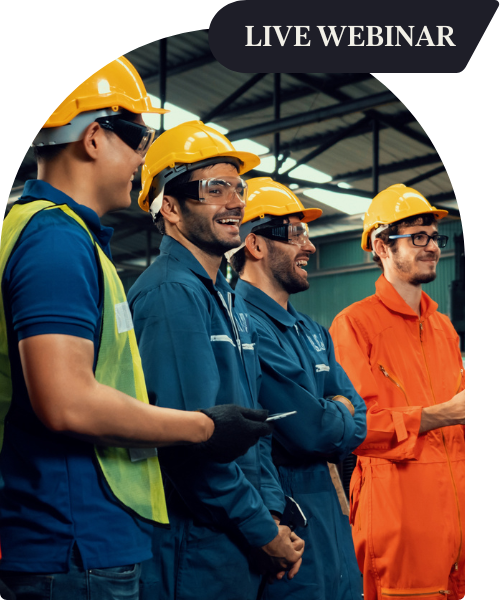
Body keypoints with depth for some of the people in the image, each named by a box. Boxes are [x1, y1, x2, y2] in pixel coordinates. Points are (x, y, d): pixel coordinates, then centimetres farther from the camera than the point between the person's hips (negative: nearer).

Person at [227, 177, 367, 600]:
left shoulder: (313, 332, 15)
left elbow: (357, 423, 9)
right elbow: (310, 430, -21)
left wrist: (325, 416, -11)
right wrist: (339, 414, 0)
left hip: (331, 516, 9)